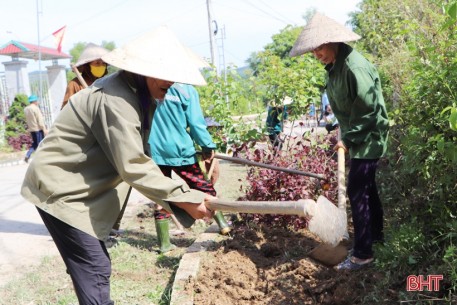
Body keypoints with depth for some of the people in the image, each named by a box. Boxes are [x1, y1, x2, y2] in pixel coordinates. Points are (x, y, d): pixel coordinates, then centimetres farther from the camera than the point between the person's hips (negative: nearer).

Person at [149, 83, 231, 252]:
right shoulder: (186, 89, -6)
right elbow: (196, 123, -11)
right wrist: (207, 146, -2)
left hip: (155, 150, 4)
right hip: (179, 150, -4)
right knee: (204, 188, 13)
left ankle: (164, 243, 12)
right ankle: (222, 223, 21)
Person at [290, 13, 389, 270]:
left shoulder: (354, 67, -24)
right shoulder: (334, 67, 6)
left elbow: (367, 110, -24)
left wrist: (348, 139, -17)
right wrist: (346, 136, 6)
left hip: (368, 137, -9)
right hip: (357, 137, 10)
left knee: (357, 191, -8)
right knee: (367, 187, 19)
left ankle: (363, 254, 1)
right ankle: (376, 234, 36)